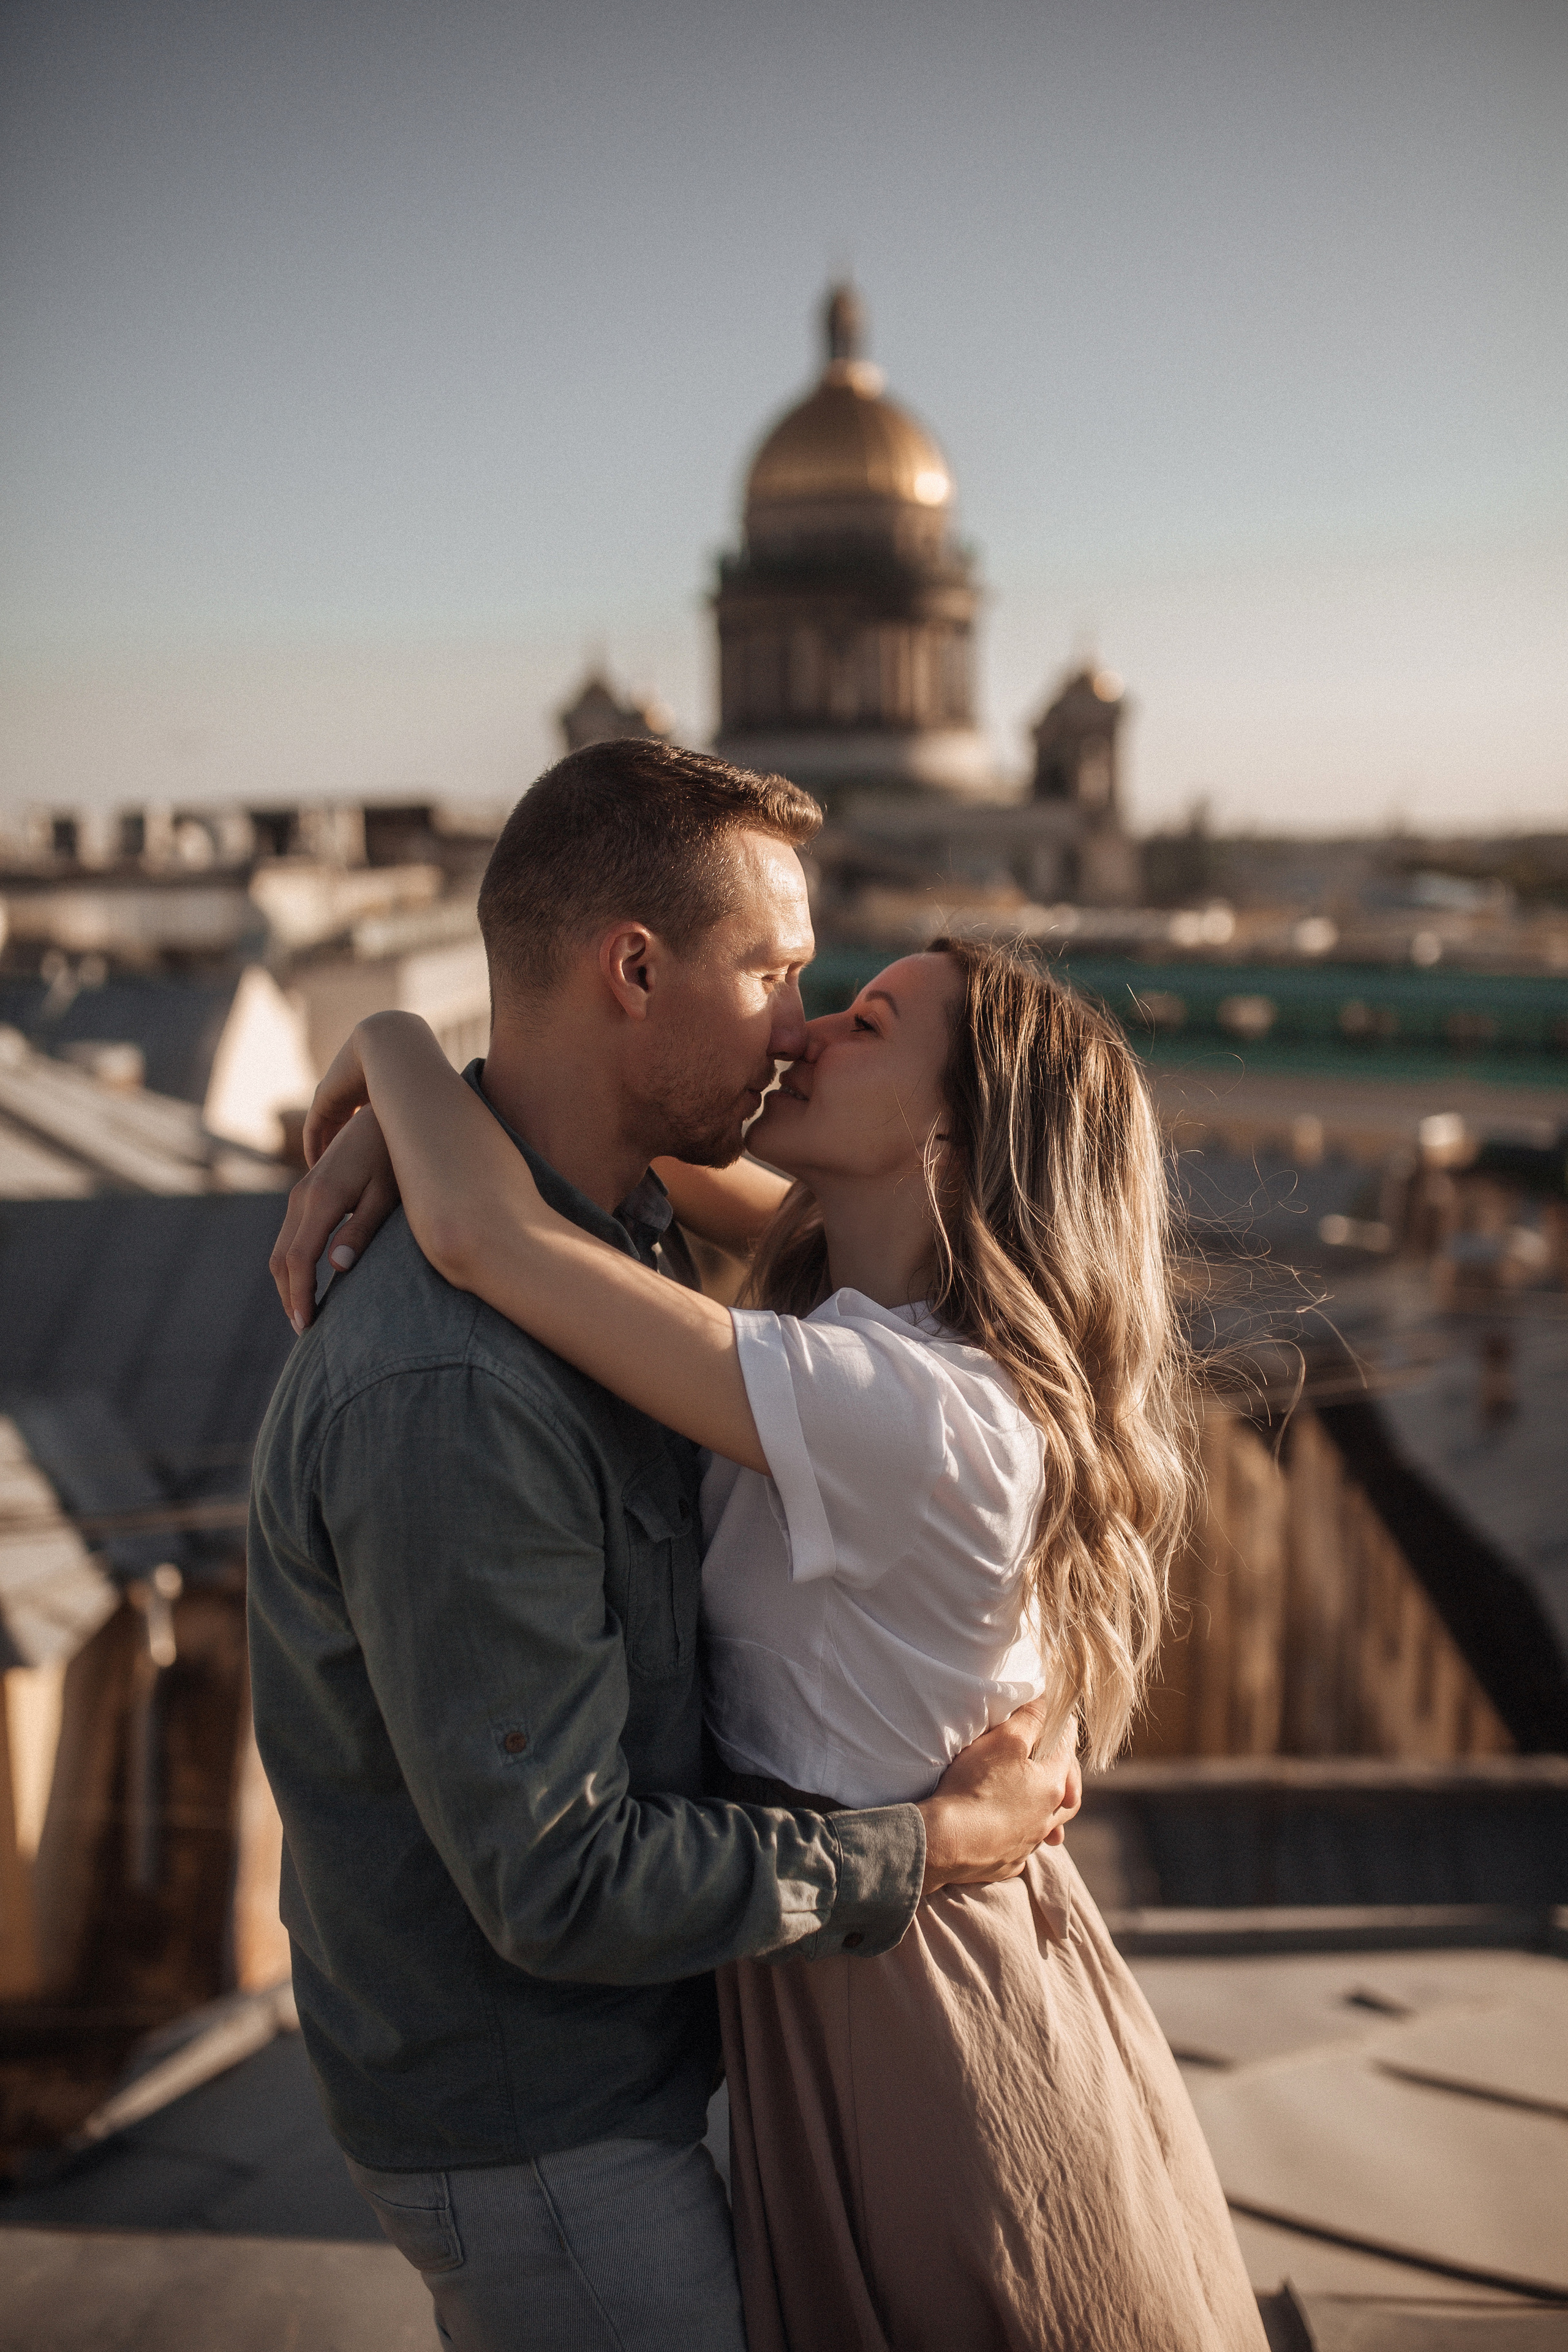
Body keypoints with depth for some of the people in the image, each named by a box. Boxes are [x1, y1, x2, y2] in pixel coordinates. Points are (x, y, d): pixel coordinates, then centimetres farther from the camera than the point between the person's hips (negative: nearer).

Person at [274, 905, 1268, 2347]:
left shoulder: (915, 1416, -32)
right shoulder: (902, 1309, -3)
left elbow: (486, 1235, -38)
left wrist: (393, 1040, -19)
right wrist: (385, 1123, -10)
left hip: (894, 1999, -8)